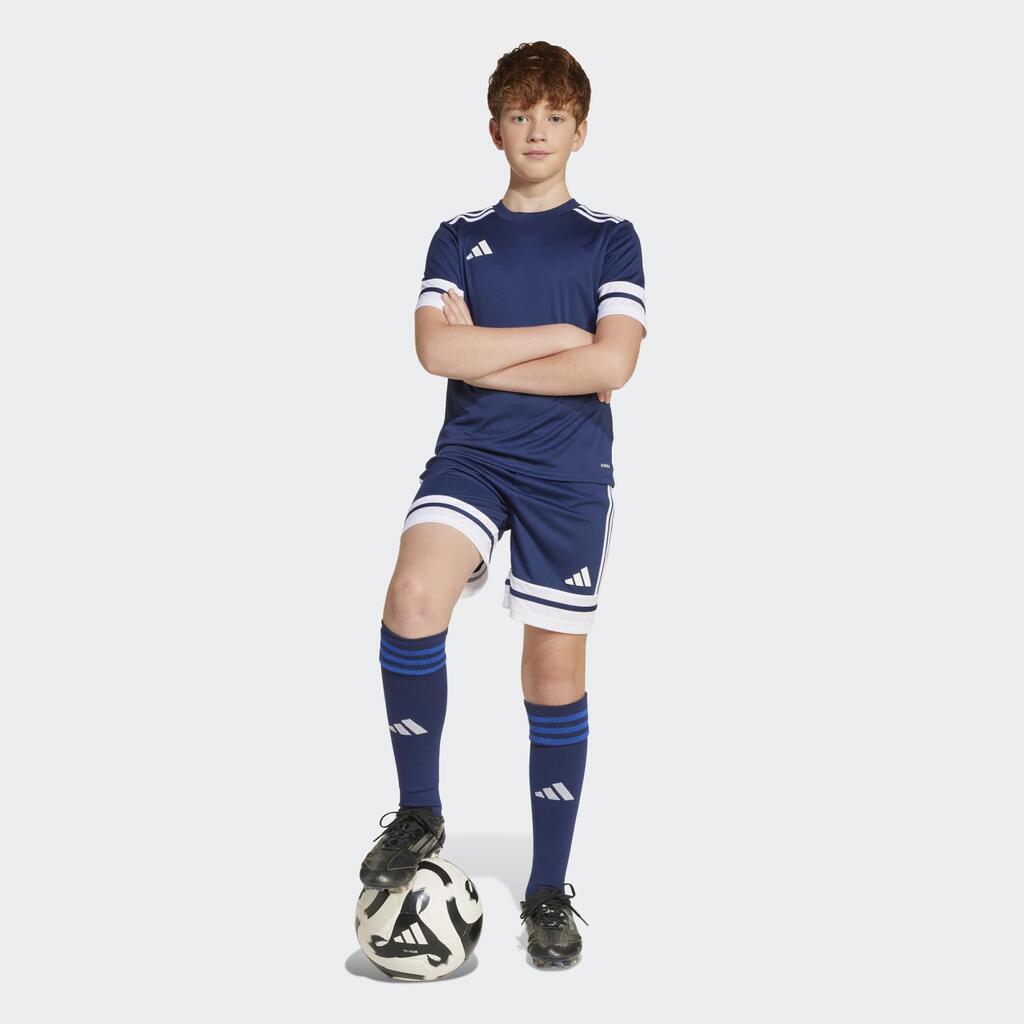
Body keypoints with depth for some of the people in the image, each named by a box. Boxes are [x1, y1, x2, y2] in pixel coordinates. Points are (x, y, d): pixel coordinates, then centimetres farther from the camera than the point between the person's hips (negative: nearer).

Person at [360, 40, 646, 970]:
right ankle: (419, 813, -5)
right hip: (471, 453, 1)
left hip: (571, 472, 0)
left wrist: (485, 361, -7)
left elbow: (613, 364, -9)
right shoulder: (459, 238, 12)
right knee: (414, 599, -27)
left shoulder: (611, 239, 7)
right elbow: (436, 348, -5)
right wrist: (559, 336, -7)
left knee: (556, 669, 1)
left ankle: (549, 891, 16)